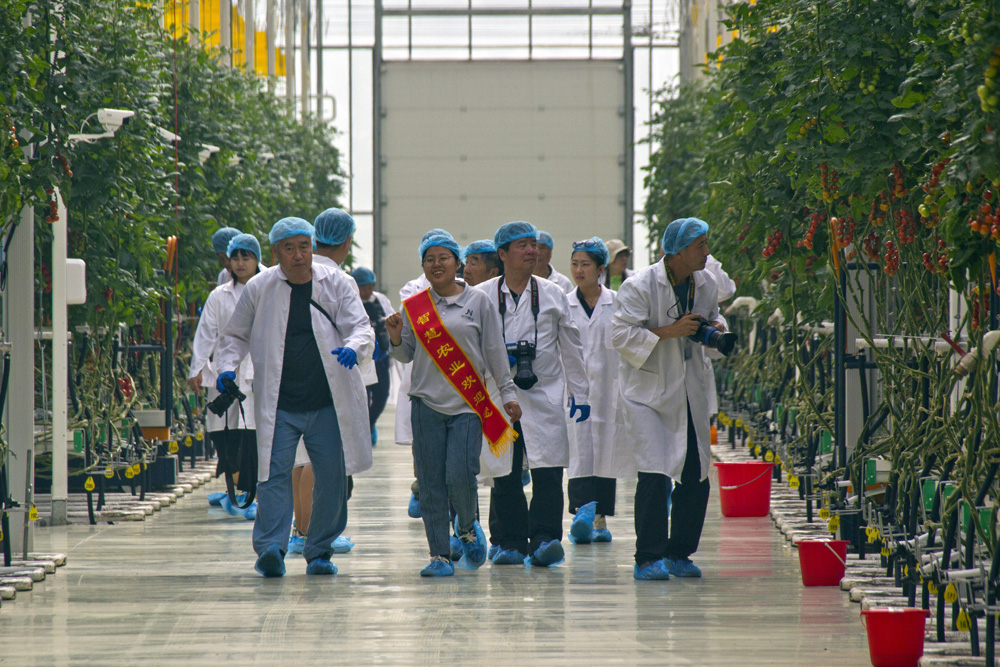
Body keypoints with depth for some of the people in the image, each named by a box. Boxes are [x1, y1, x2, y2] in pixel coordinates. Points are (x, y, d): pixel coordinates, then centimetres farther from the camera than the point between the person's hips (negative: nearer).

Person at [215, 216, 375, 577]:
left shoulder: (336, 284, 3)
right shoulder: (259, 288, 4)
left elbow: (362, 328, -2)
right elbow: (236, 335, 15)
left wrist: (353, 347, -25)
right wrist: (228, 367, -4)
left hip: (328, 404, 1)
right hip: (279, 405, -1)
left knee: (331, 476, 4)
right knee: (274, 473, -14)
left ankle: (320, 551, 16)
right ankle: (270, 548, -21)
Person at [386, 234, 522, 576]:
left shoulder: (478, 302, 4)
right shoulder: (414, 307, 9)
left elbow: (495, 351, 6)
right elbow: (407, 355, 13)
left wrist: (508, 393, 4)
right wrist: (396, 338, -8)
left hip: (468, 405, -2)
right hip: (427, 403, 2)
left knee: (460, 476, -12)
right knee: (431, 482, -1)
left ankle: (468, 528, 18)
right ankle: (439, 555, 6)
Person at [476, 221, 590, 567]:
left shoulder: (553, 295, 9)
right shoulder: (481, 296, 5)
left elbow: (571, 347, 14)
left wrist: (580, 393, 12)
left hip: (544, 394, 0)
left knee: (547, 470, -11)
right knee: (504, 476, 2)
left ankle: (544, 539, -10)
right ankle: (510, 542, 10)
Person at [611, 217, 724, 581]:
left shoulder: (706, 284, 4)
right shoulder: (639, 286, -15)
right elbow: (621, 334, -18)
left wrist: (717, 328, -1)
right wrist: (669, 331, -24)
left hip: (690, 392, 6)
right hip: (648, 391, -6)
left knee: (696, 476, 6)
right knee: (654, 475, -15)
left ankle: (679, 554, 18)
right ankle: (648, 558, -10)